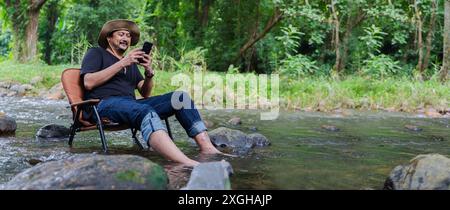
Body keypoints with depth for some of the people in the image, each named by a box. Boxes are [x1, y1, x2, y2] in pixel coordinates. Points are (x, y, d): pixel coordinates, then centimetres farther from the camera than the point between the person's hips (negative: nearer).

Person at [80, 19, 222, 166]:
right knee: (145, 112, -38)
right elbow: (88, 83, -5)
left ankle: (206, 147, -29)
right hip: (104, 103, -6)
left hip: (130, 103, 6)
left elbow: (145, 94, 21)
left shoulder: (131, 63, 31)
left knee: (180, 98, -12)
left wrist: (149, 71, 0)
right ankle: (186, 163, -61)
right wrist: (122, 63, -7)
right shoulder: (96, 53, 15)